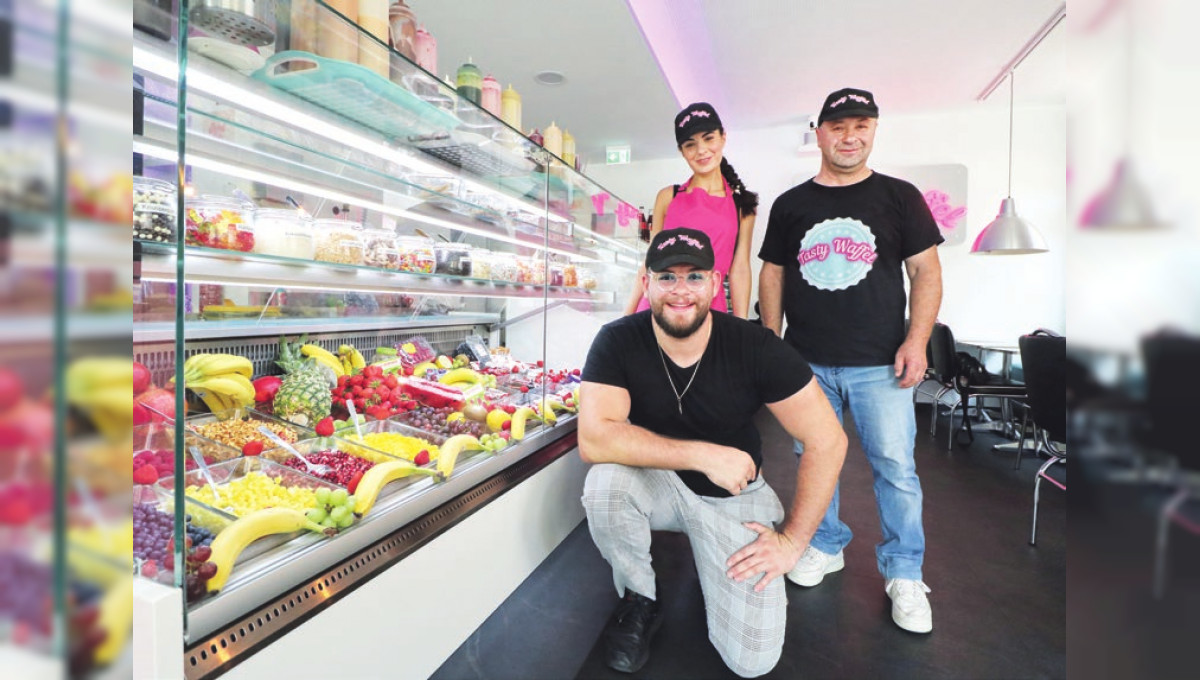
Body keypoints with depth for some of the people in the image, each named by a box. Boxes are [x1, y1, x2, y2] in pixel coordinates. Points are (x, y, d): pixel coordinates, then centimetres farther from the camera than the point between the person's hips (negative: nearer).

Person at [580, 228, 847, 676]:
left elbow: (827, 441, -14)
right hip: (658, 484, 1)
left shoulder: (757, 348, -19)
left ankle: (705, 559, 21)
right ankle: (639, 601, -2)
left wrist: (792, 540, -14)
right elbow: (593, 439, -29)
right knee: (604, 482, -33)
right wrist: (703, 454, -32)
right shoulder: (618, 342, -18)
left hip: (733, 496, 0)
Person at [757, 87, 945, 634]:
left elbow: (926, 270, 4)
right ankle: (825, 546, 31)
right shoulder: (790, 205, 10)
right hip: (807, 361, 2)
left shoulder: (899, 197, 6)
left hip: (879, 363, -1)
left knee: (896, 466, 1)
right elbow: (772, 274, 11)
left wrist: (916, 341, -8)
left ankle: (903, 575, 18)